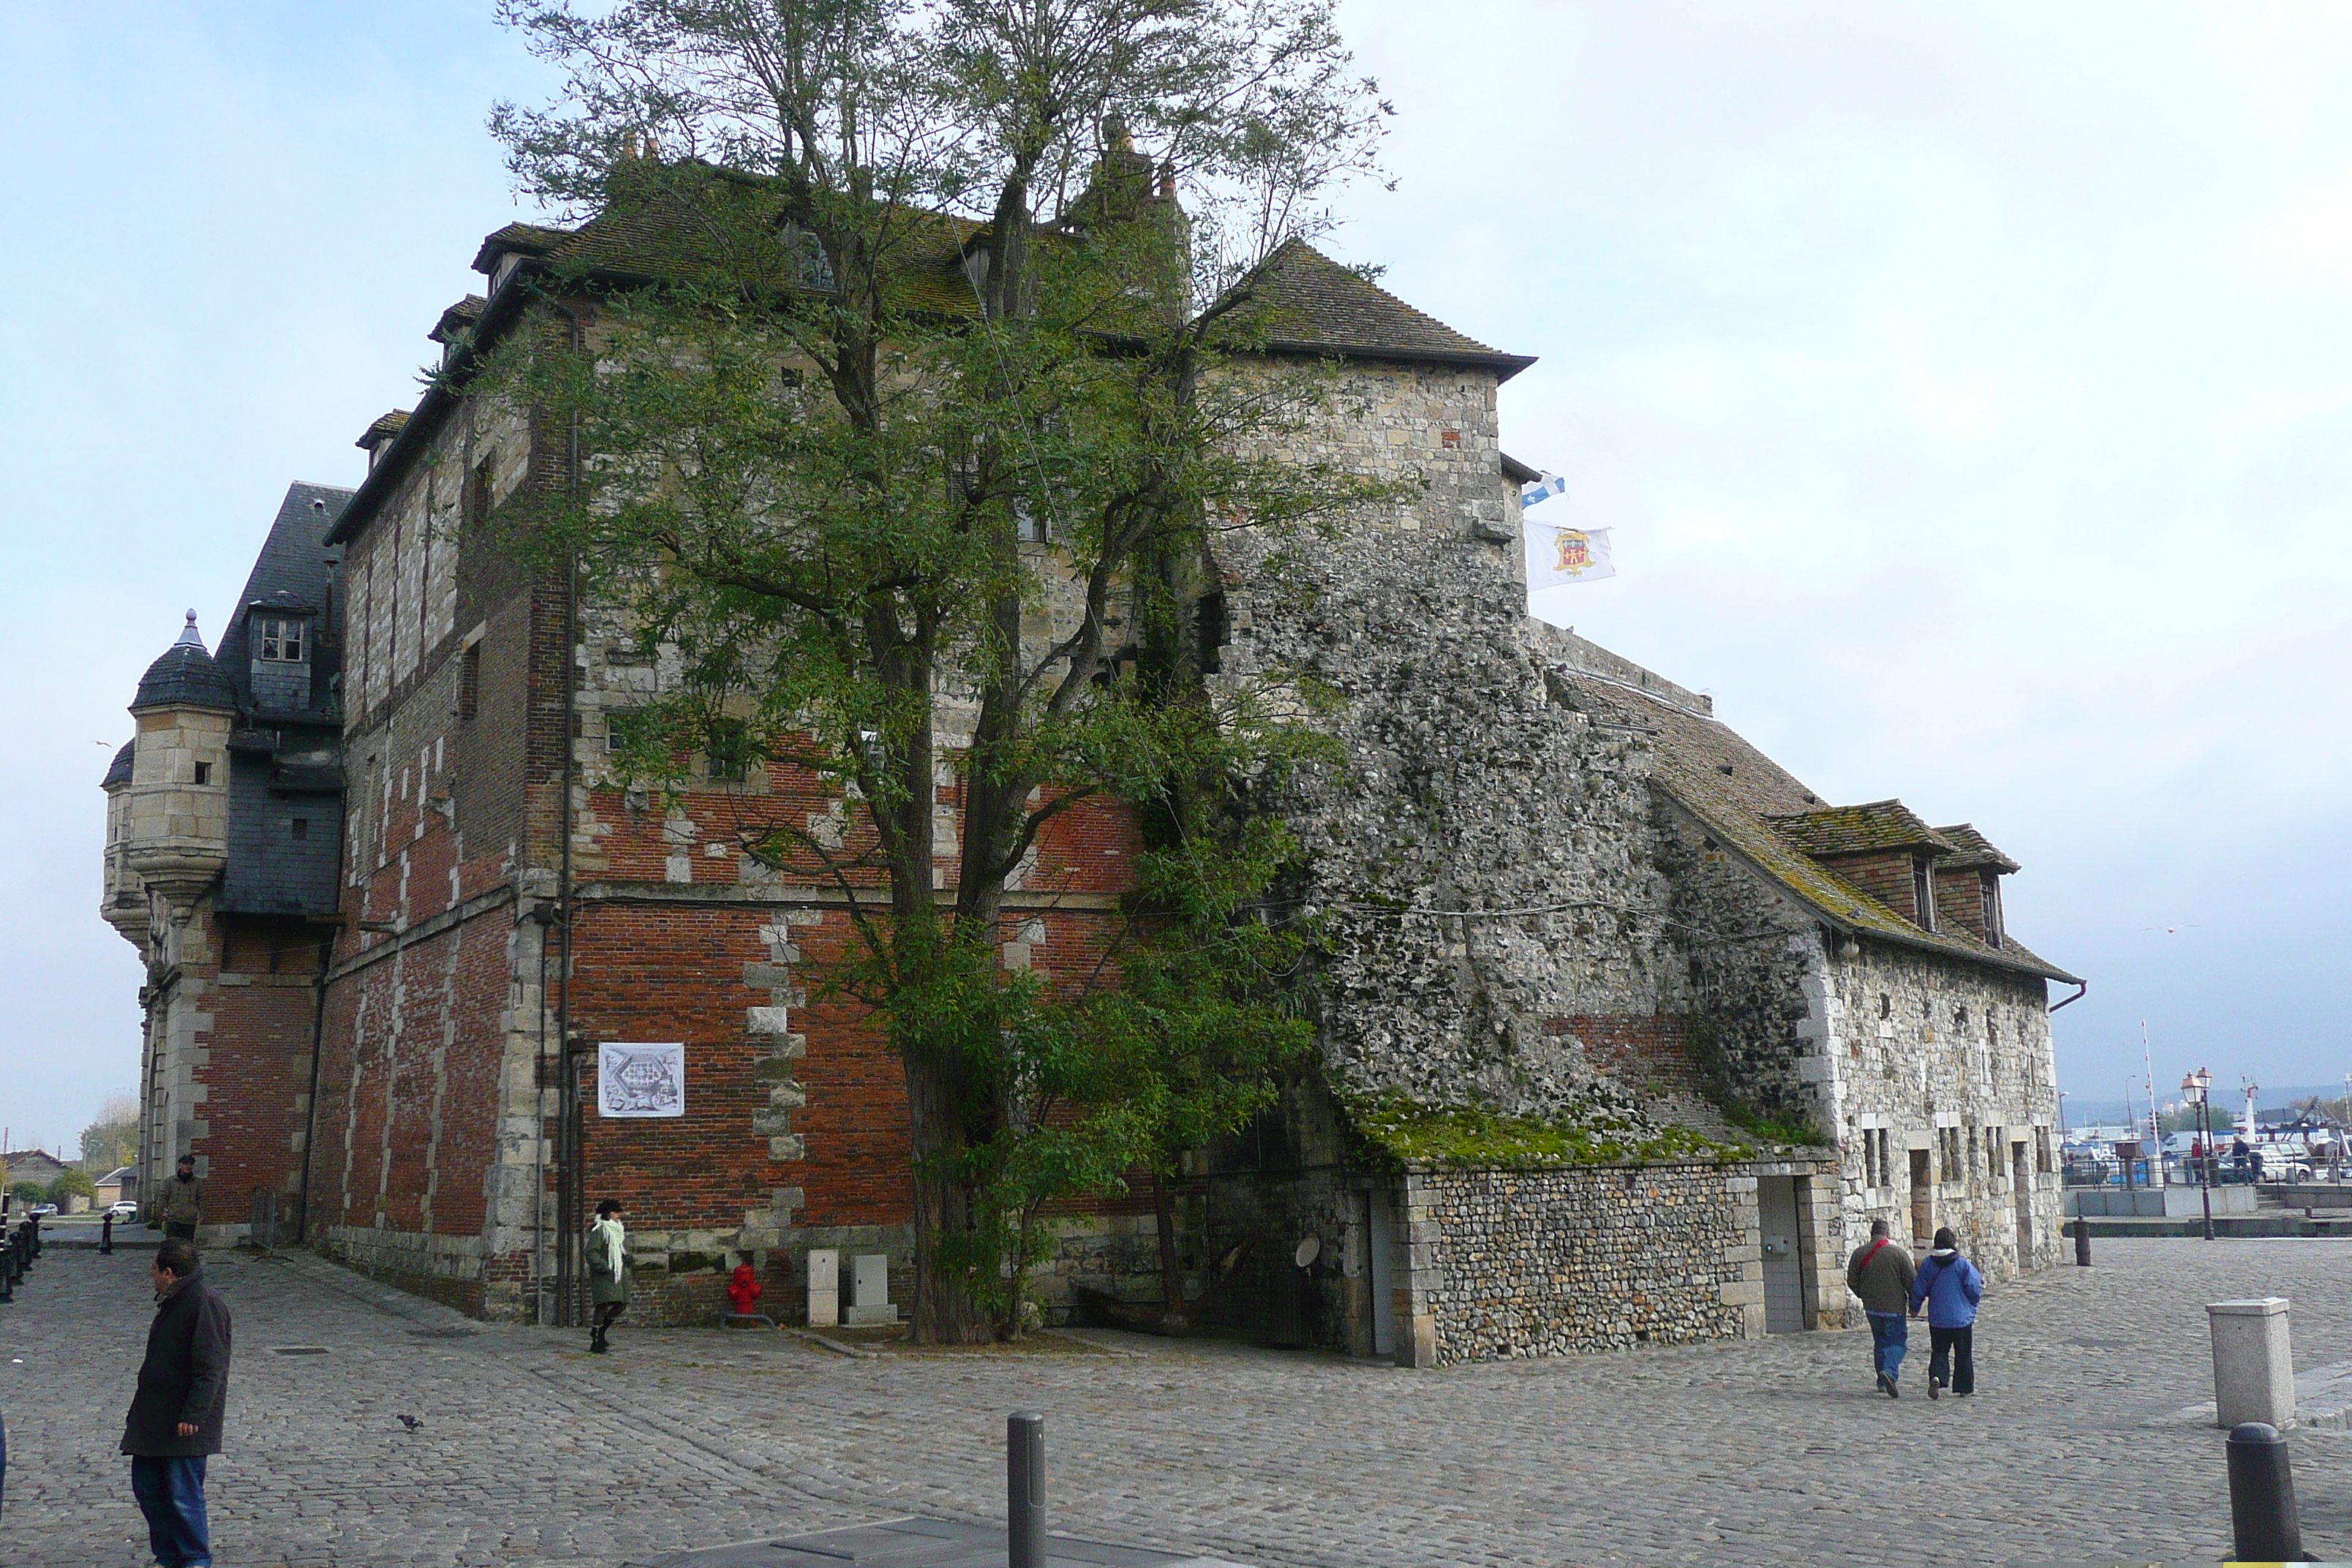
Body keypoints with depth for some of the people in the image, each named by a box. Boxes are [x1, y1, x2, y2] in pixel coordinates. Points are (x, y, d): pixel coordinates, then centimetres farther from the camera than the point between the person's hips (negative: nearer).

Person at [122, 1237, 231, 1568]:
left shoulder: (205, 1304, -17)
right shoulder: (172, 1303, 15)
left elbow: (210, 1368, -22)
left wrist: (193, 1415, -25)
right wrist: (139, 1411, 25)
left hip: (184, 1425, -10)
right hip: (153, 1417, 10)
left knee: (182, 1495, -4)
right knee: (147, 1488, 13)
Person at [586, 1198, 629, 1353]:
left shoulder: (618, 1230, 18)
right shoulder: (599, 1231, -9)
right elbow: (591, 1252, -17)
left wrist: (627, 1259, 10)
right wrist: (604, 1268, -22)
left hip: (618, 1274, 9)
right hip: (603, 1276, -9)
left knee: (621, 1305, 5)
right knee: (603, 1305, -12)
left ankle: (599, 1333, 22)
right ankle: (595, 1342, -4)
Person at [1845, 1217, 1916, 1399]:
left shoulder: (1859, 1254, 1)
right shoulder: (1899, 1253, -9)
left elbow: (1852, 1282, 6)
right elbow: (1912, 1281, -6)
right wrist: (1914, 1302, 8)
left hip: (1871, 1307, 4)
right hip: (1894, 1307, -4)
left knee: (1880, 1342, 17)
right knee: (1897, 1342, 1)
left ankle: (1882, 1382, 19)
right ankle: (1889, 1372, -22)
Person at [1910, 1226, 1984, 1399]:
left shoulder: (1928, 1264, -2)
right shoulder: (1963, 1264, -11)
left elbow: (1919, 1290, 4)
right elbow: (1974, 1291, -8)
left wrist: (1914, 1308, 19)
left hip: (1937, 1318, 2)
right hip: (1962, 1318, -2)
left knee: (1939, 1352, 7)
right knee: (1963, 1354, 11)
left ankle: (1936, 1377, -18)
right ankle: (1964, 1388, 17)